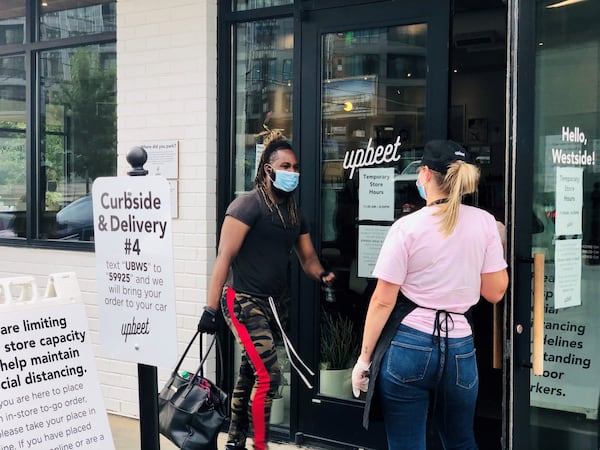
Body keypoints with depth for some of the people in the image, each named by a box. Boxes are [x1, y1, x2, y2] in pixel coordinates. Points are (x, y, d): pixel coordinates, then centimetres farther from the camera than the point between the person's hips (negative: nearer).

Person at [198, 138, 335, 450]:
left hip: (271, 304, 8)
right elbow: (225, 257, -16)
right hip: (243, 301, -8)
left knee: (250, 374, 17)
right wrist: (210, 309, -21)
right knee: (268, 376, -14)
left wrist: (322, 276, -9)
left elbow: (308, 258, 15)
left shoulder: (295, 213, 12)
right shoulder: (248, 204, -11)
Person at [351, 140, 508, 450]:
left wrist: (364, 359, 0)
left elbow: (383, 301, -8)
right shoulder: (484, 222, 0)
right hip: (459, 350, 4)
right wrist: (497, 246, 19)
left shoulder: (407, 227, -8)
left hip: (408, 348, -3)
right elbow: (495, 292, 5)